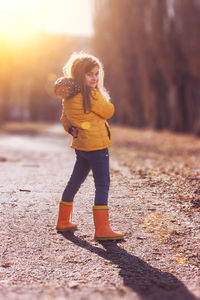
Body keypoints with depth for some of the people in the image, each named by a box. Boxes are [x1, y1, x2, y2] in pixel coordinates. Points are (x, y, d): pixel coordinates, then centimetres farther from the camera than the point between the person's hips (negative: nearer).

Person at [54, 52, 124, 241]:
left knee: (75, 181, 19)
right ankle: (102, 230, -9)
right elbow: (109, 111, -8)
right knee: (102, 185, -7)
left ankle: (63, 222, 31)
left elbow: (65, 118, 19)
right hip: (96, 144, -9)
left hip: (80, 145, 9)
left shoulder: (69, 96, 8)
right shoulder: (91, 95, -18)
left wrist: (72, 130, 6)